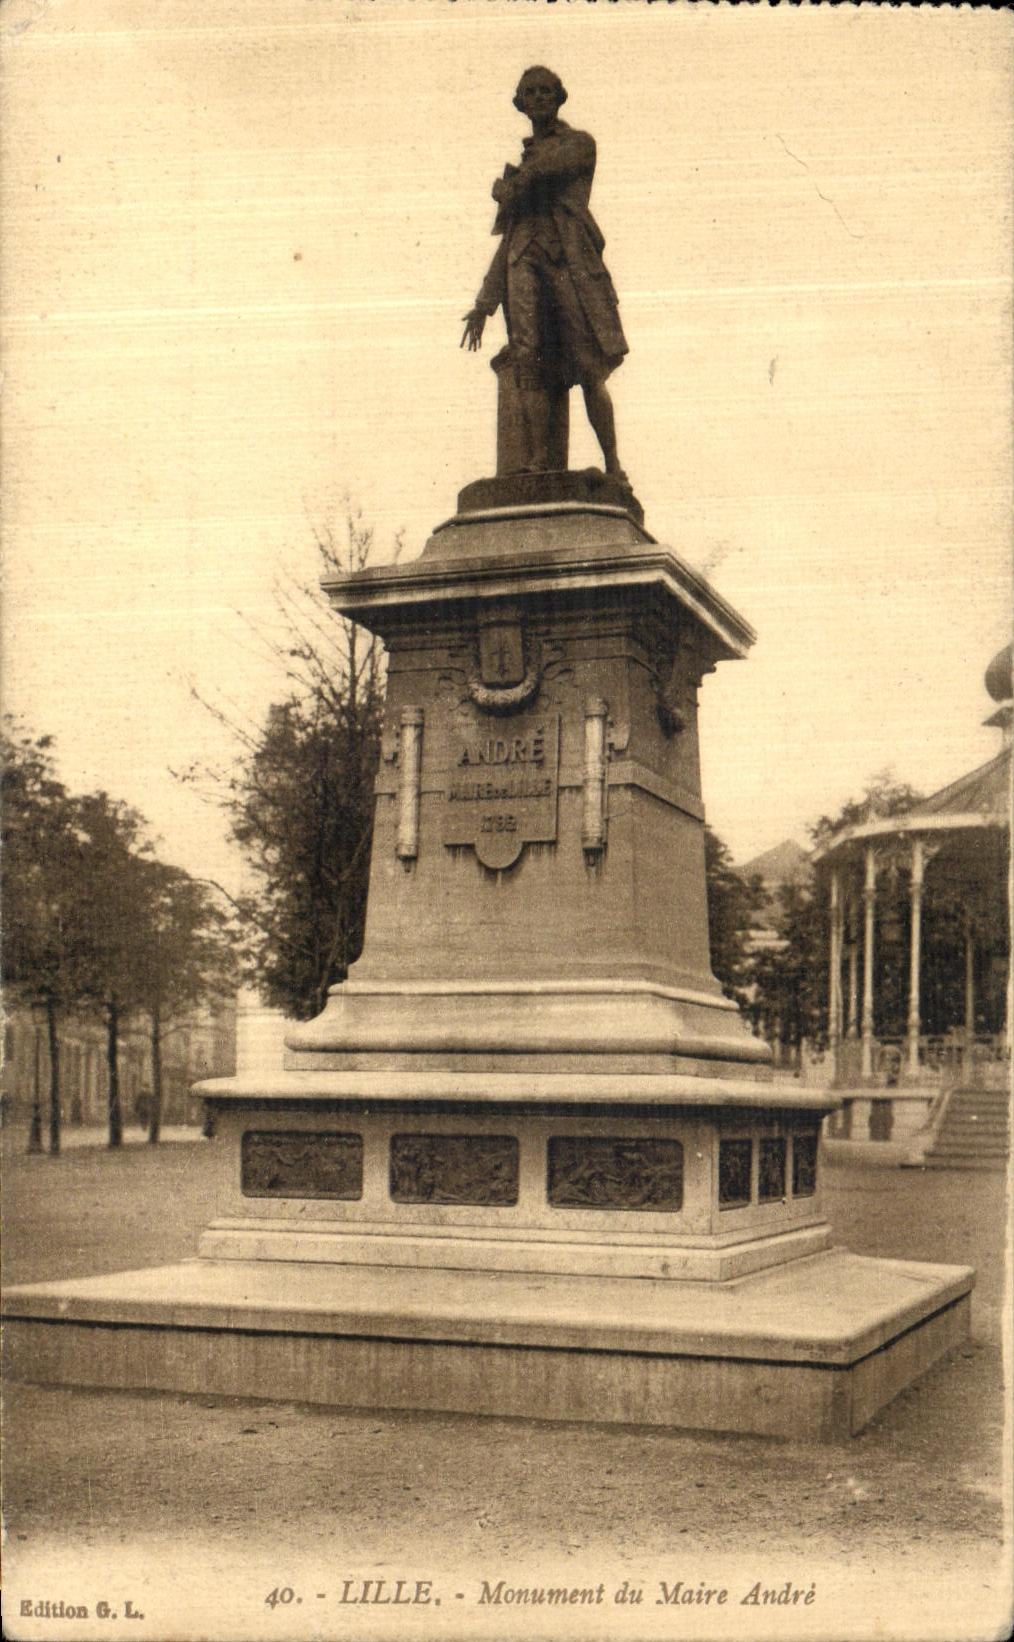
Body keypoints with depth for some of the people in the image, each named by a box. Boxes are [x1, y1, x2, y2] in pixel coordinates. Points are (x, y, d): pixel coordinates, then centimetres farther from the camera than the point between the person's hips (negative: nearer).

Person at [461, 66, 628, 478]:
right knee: (529, 366, -13)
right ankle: (537, 464, -20)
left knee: (589, 370, -10)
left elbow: (539, 170, -6)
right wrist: (484, 304, 19)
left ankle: (613, 467, -9)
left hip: (569, 258, -4)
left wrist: (504, 189, 15)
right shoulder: (523, 159, 29)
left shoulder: (579, 144, 15)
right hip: (524, 264, 4)